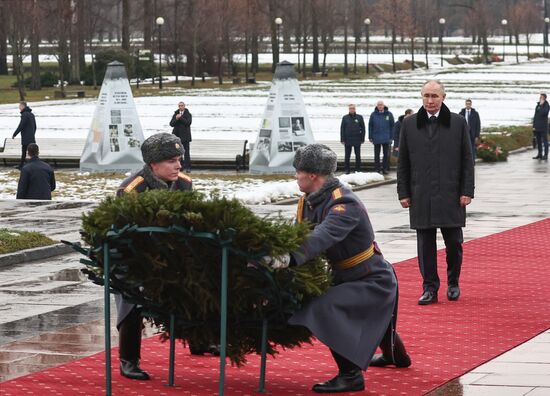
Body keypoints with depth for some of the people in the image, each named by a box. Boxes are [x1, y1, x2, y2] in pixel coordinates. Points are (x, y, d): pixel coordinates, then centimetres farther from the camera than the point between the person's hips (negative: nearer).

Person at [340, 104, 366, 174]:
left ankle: (358, 169, 11)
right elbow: (342, 129, 4)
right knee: (347, 156, 4)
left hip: (357, 140, 0)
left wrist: (362, 139, 0)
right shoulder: (345, 118, 4)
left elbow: (363, 128, 6)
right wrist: (342, 139, -3)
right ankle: (346, 169, 10)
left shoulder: (359, 117, 4)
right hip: (348, 140, 0)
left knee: (358, 155, 4)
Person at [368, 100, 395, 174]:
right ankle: (377, 169, 12)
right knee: (376, 155, 6)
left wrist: (391, 137, -1)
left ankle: (385, 169, 8)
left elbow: (392, 126, 4)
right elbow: (370, 126, 5)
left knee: (386, 154, 2)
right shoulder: (373, 115, 1)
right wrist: (370, 137, 1)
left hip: (386, 138, 0)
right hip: (376, 138, 0)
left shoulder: (389, 114, 1)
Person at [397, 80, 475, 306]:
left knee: (453, 243, 5)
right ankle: (430, 288, 8)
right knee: (425, 245, 2)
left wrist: (467, 191, -3)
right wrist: (403, 193, 3)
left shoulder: (458, 123, 3)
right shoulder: (409, 125, 7)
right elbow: (403, 162, 9)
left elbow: (467, 160, 4)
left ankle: (453, 283, 23)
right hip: (421, 196, 1)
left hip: (450, 194, -1)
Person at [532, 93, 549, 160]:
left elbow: (543, 113, -25)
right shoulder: (538, 106, 14)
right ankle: (539, 154, 16)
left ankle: (545, 155, -3)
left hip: (543, 127, -7)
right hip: (537, 127, 7)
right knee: (538, 141, 10)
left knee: (544, 141, -5)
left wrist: (541, 105, -17)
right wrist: (534, 126, 11)